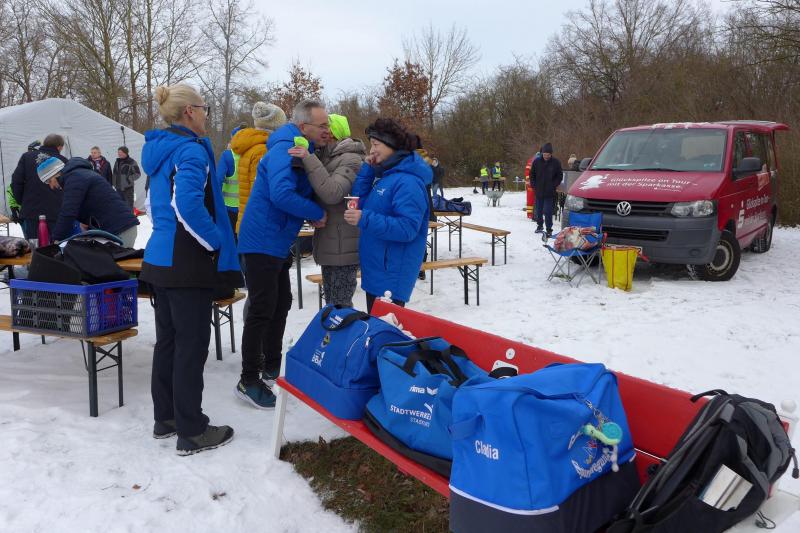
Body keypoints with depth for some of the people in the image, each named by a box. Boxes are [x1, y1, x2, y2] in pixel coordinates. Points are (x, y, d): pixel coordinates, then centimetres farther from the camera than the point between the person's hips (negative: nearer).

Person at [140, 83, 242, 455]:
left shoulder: (160, 149, 15)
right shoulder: (191, 149, -15)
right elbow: (188, 205, -28)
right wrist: (216, 242, -17)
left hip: (161, 257, 10)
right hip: (188, 263, -9)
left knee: (167, 340, 16)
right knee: (192, 344, -2)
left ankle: (165, 418, 28)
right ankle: (191, 432, 7)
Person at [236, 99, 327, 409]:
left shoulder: (304, 151, 12)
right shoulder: (284, 150, -20)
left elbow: (306, 192, 18)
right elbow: (281, 194, -34)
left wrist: (314, 214, -4)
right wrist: (318, 214, -20)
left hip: (279, 243, 10)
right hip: (262, 241, -10)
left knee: (280, 305, 17)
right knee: (262, 311, -5)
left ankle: (272, 367, 32)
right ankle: (249, 382, 5)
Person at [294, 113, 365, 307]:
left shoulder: (351, 159, -13)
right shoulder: (327, 157, 15)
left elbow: (332, 193, -26)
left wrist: (309, 159, -26)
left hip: (343, 245, -9)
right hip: (330, 243, 9)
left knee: (340, 305, -6)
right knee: (331, 302, 18)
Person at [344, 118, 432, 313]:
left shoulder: (408, 182, -19)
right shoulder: (385, 174, 9)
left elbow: (407, 228, -26)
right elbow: (359, 202, 7)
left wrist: (365, 219, -30)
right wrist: (367, 169, 0)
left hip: (392, 272, -9)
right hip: (375, 267, 9)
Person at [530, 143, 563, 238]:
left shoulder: (556, 162, -4)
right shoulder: (536, 161, 0)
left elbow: (560, 176, 5)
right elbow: (532, 175, 10)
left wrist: (553, 186, -5)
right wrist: (534, 186, 2)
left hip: (549, 192, -3)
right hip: (538, 191, 3)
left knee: (548, 211, -9)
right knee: (538, 210, 14)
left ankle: (549, 230, -5)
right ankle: (539, 225, 34)